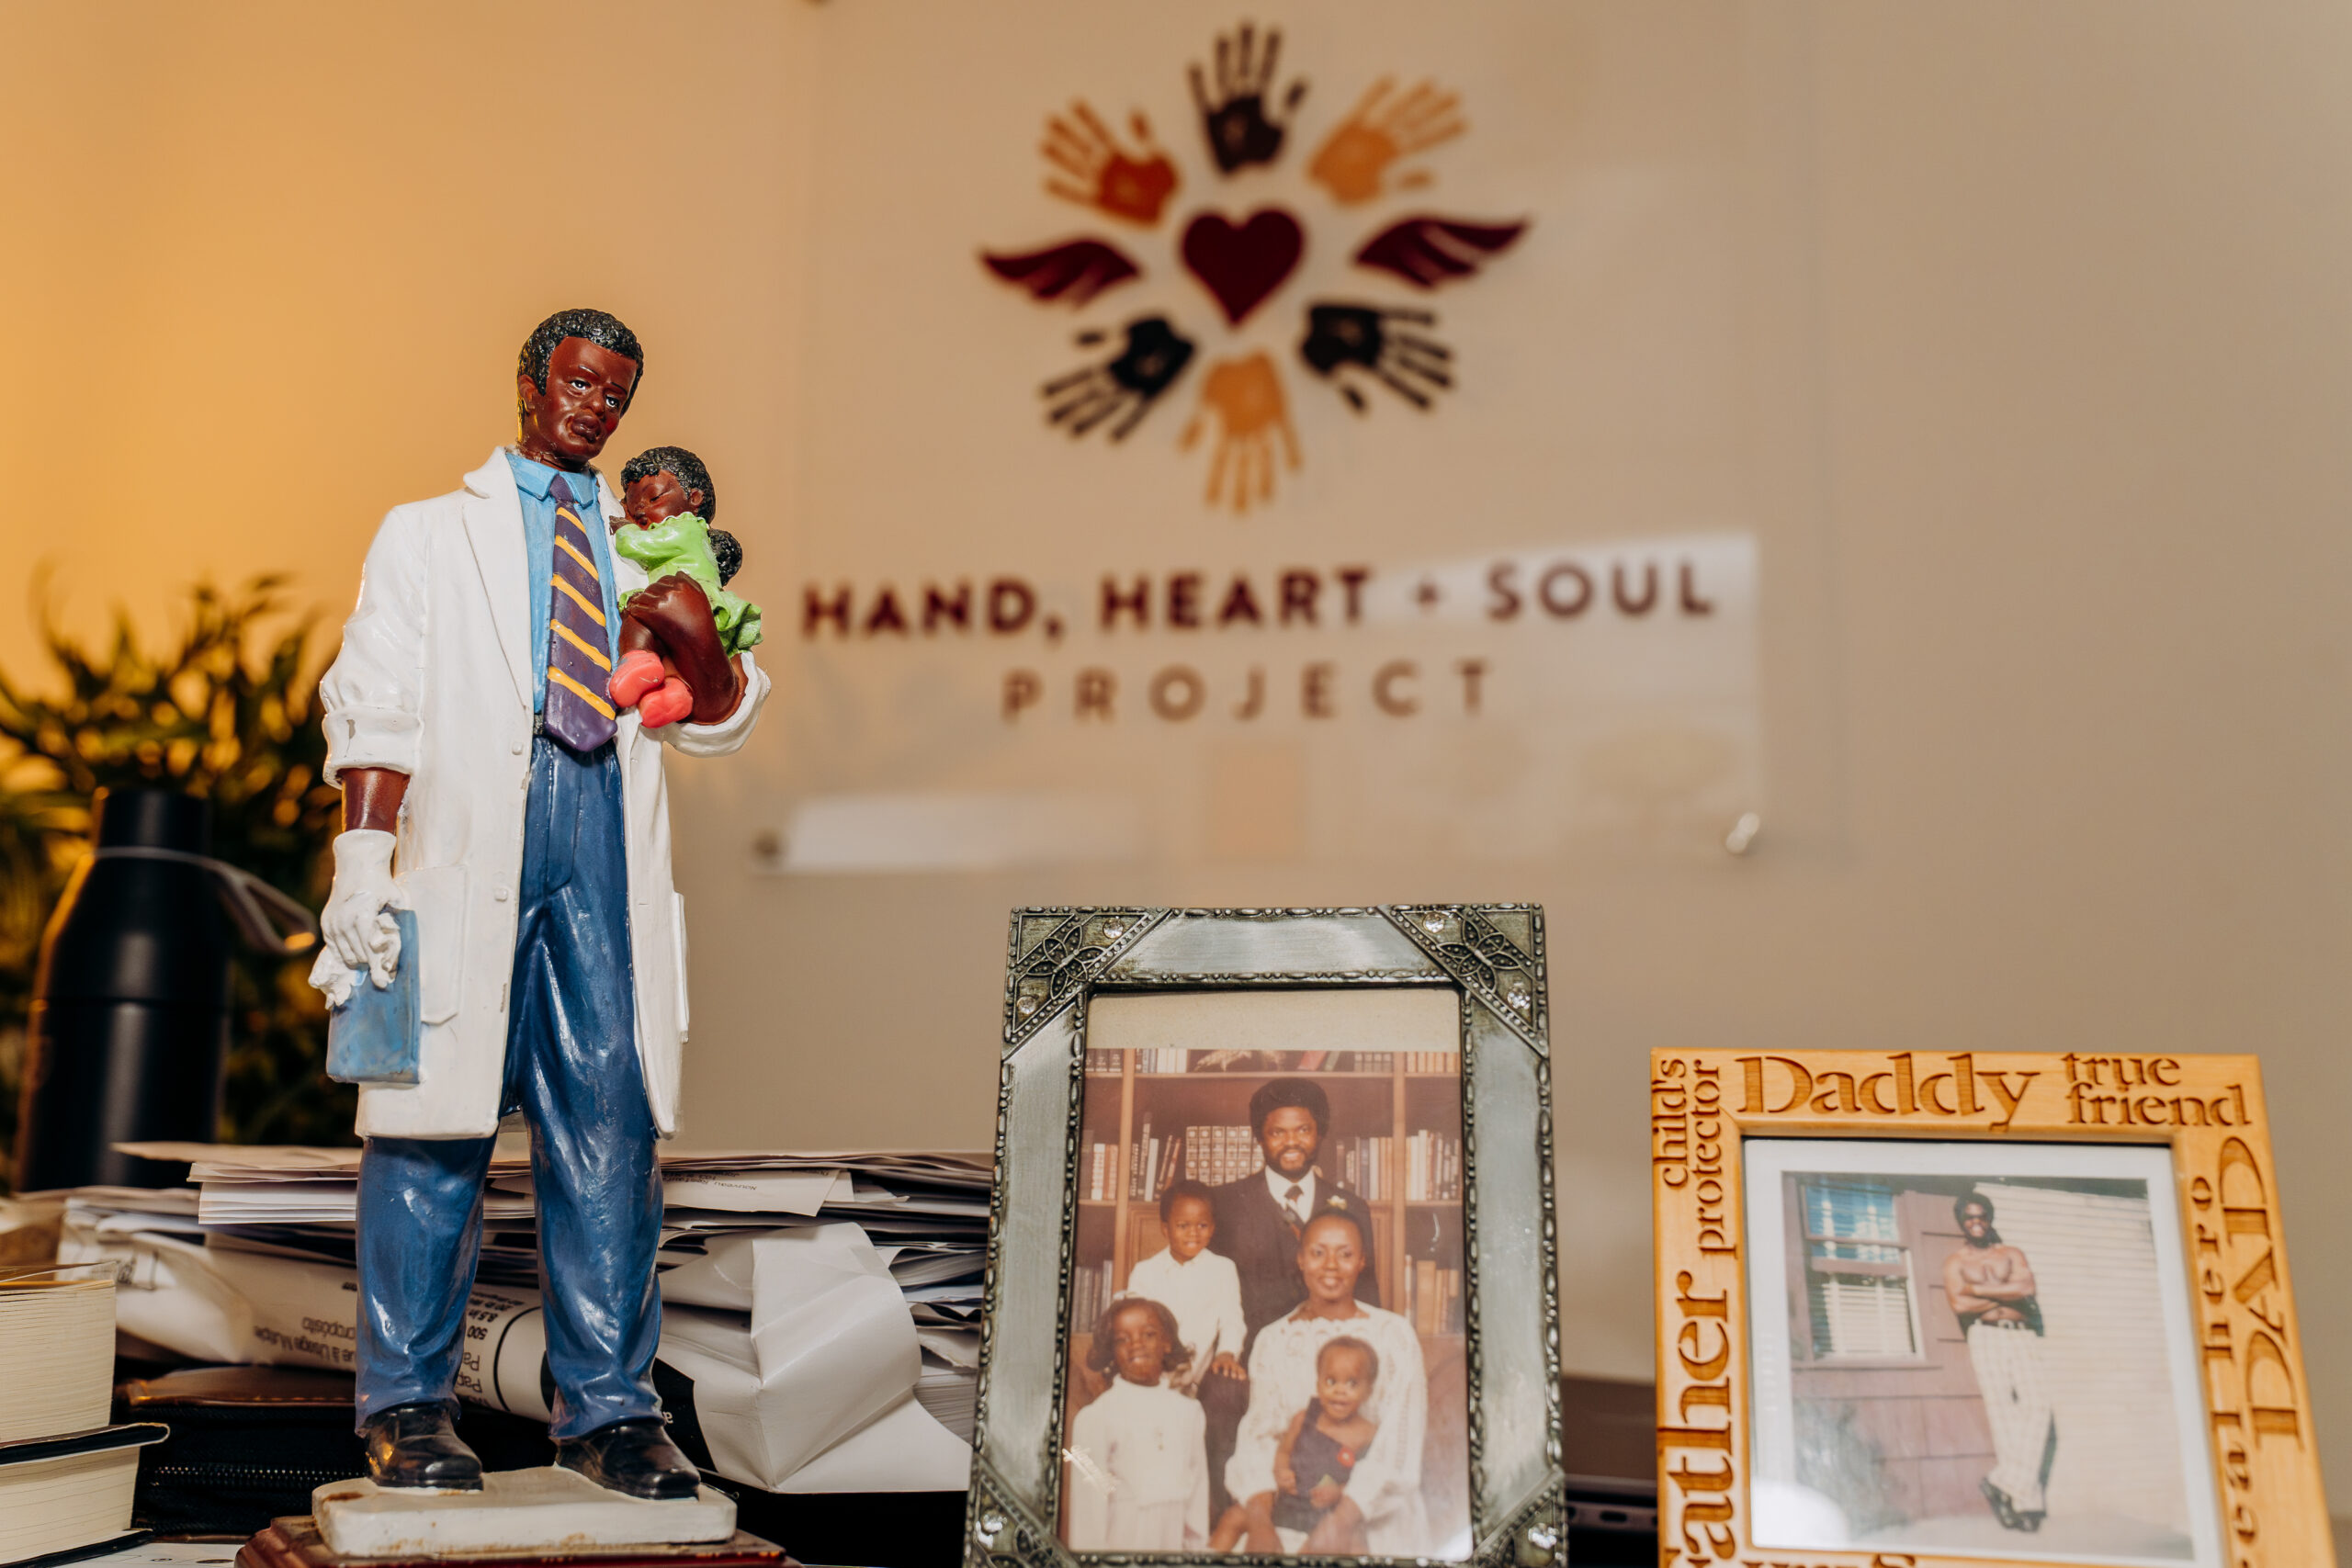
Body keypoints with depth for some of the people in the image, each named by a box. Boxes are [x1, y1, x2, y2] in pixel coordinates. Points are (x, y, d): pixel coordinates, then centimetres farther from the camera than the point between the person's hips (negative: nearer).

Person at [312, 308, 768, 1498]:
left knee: (612, 1121, -2)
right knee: (437, 1116, -3)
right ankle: (406, 1404, 9)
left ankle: (607, 1409, 6)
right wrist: (362, 859, -8)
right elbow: (377, 708, 6)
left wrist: (700, 642, -4)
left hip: (605, 836, 2)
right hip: (464, 834, -2)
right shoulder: (427, 535, 18)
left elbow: (719, 725, 17)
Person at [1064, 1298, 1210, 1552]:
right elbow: (1088, 1502, -10)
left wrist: (1199, 1547, 8)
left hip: (1174, 1540, 4)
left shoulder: (1188, 1411, 3)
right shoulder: (1094, 1418, -11)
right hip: (1121, 1541, -4)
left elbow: (1198, 1490, 8)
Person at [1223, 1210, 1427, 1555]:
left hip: (1374, 1514, -3)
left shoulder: (1393, 1335, -2)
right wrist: (1260, 1520, -19)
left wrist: (1340, 1520, -19)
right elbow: (1259, 1432, -2)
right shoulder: (1272, 1340, 7)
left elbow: (1399, 1441, -9)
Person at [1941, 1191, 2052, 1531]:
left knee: (2036, 1401, -17)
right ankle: (2027, 1500, -16)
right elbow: (1959, 1304, -3)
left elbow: (2025, 1288, -2)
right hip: (1986, 1336, -2)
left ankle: (2008, 1482, -18)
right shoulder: (1956, 1261, 13)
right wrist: (2006, 1296, 0)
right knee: (2001, 1407, -13)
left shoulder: (2012, 1254, 18)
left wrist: (1975, 1290, -2)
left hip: (2024, 1336, 2)